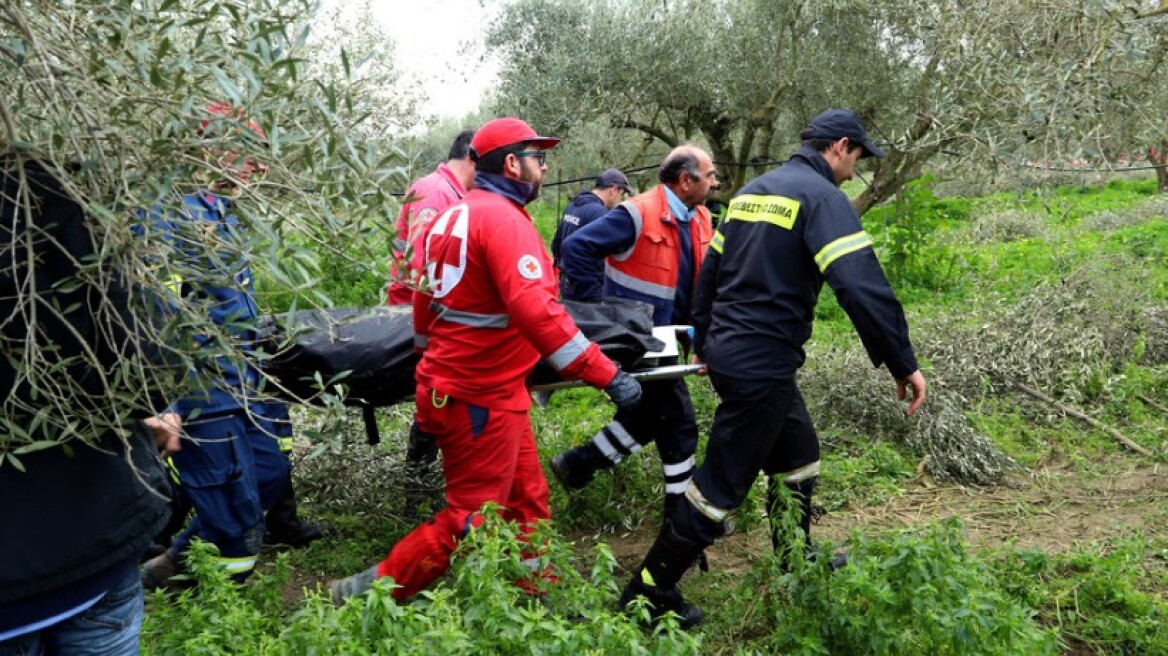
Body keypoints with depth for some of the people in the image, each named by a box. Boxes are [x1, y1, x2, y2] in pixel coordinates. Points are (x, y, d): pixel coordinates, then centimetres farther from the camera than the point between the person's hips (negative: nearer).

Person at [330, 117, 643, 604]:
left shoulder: (454, 215, 11)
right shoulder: (503, 218, -17)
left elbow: (425, 303, 18)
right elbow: (534, 310, -30)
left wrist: (434, 360, 31)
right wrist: (606, 375, -27)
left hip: (452, 380, 10)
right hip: (482, 398, -10)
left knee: (528, 502, 17)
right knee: (470, 520, 3)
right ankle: (369, 594, 14)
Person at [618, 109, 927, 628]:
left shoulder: (752, 191, 14)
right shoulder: (822, 196, -12)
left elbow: (710, 270, 18)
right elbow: (863, 286, -23)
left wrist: (704, 342, 26)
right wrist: (903, 365, -18)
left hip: (728, 351, 9)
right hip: (763, 365, -9)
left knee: (798, 456, 24)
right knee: (721, 486, 0)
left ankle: (795, 561, 40)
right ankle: (649, 594, 9)